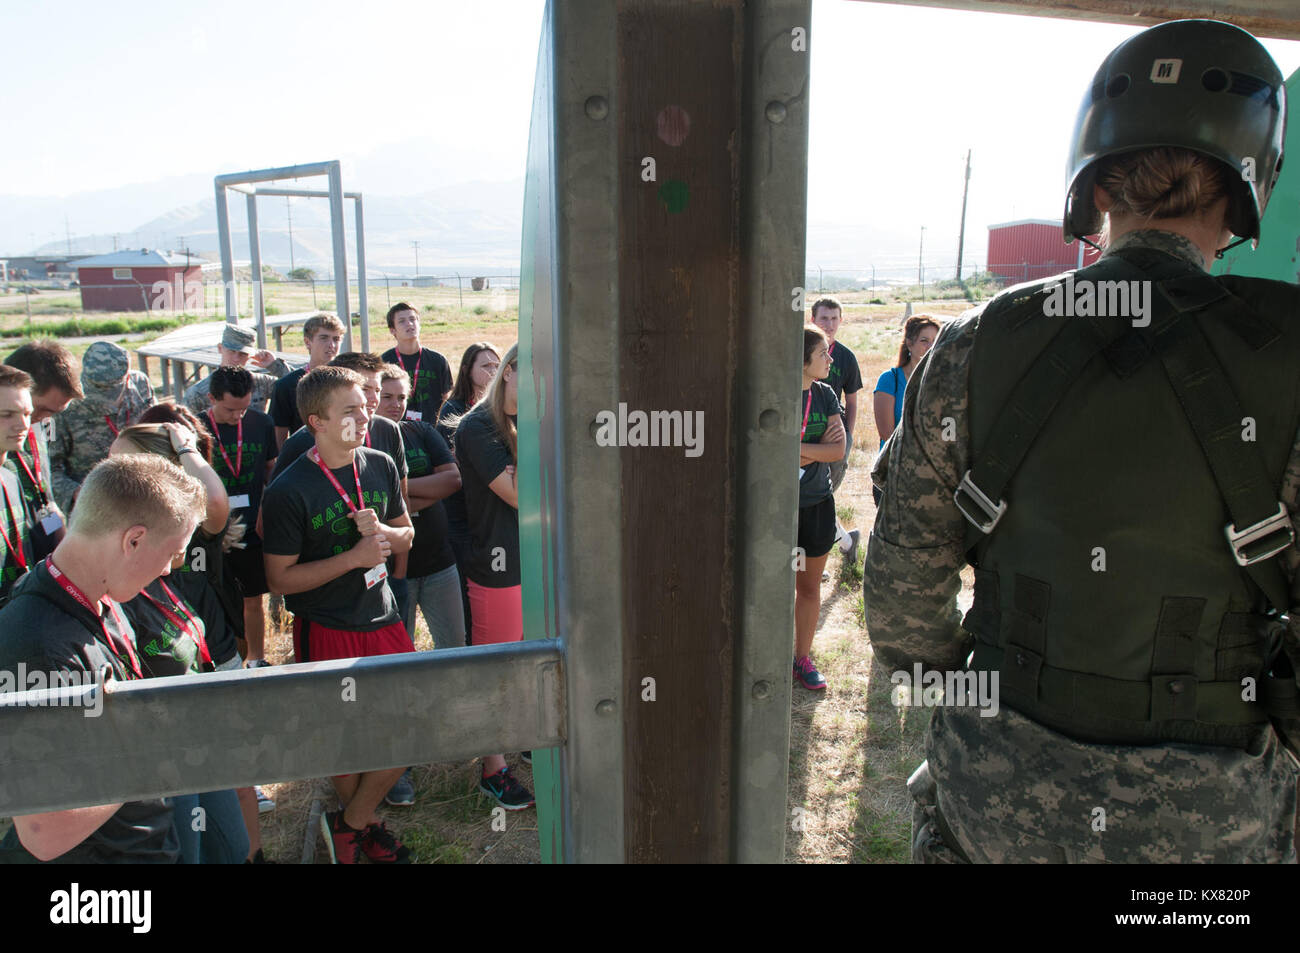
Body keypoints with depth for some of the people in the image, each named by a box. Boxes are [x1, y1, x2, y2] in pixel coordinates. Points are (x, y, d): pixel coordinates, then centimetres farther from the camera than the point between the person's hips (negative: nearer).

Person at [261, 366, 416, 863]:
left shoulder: (380, 466, 3)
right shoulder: (288, 492, -14)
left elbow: (405, 535, 13)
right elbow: (280, 578, -12)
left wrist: (382, 532, -10)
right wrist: (353, 557, -19)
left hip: (382, 618, 5)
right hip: (327, 631, -5)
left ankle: (349, 821, 28)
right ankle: (365, 825, 33)